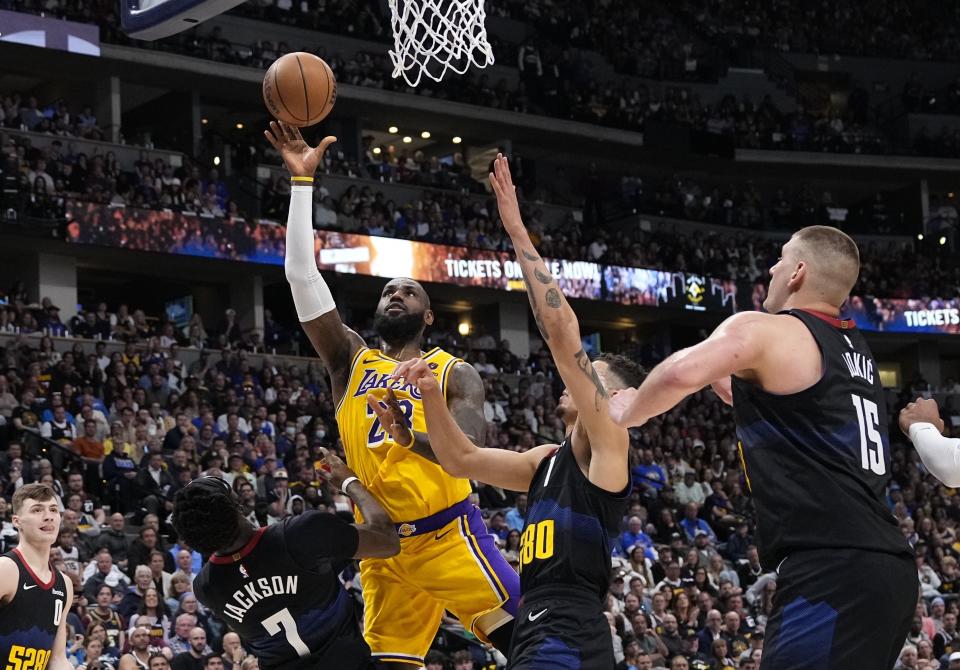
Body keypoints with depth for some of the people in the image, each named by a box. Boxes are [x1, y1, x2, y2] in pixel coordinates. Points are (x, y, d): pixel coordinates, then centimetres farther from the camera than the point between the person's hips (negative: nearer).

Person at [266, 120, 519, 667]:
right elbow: (302, 275, 2)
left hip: (448, 534, -4)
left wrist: (413, 439, -35)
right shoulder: (351, 360, 12)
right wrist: (303, 180, -4)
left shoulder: (456, 374, 3)